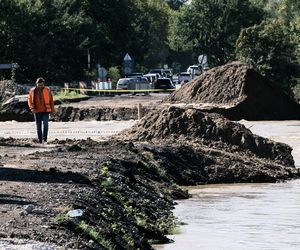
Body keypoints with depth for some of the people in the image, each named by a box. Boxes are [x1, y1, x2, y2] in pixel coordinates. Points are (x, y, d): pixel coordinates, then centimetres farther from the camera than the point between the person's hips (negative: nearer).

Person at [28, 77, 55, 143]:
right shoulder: (32, 91, 4)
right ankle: (40, 140, 11)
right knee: (38, 126, 5)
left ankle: (44, 138, -13)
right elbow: (30, 100, 5)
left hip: (45, 111, -1)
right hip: (37, 111, 1)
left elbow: (51, 100, 8)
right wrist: (32, 108, -10)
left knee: (45, 124, -18)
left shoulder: (47, 90, 3)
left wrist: (52, 110, 6)